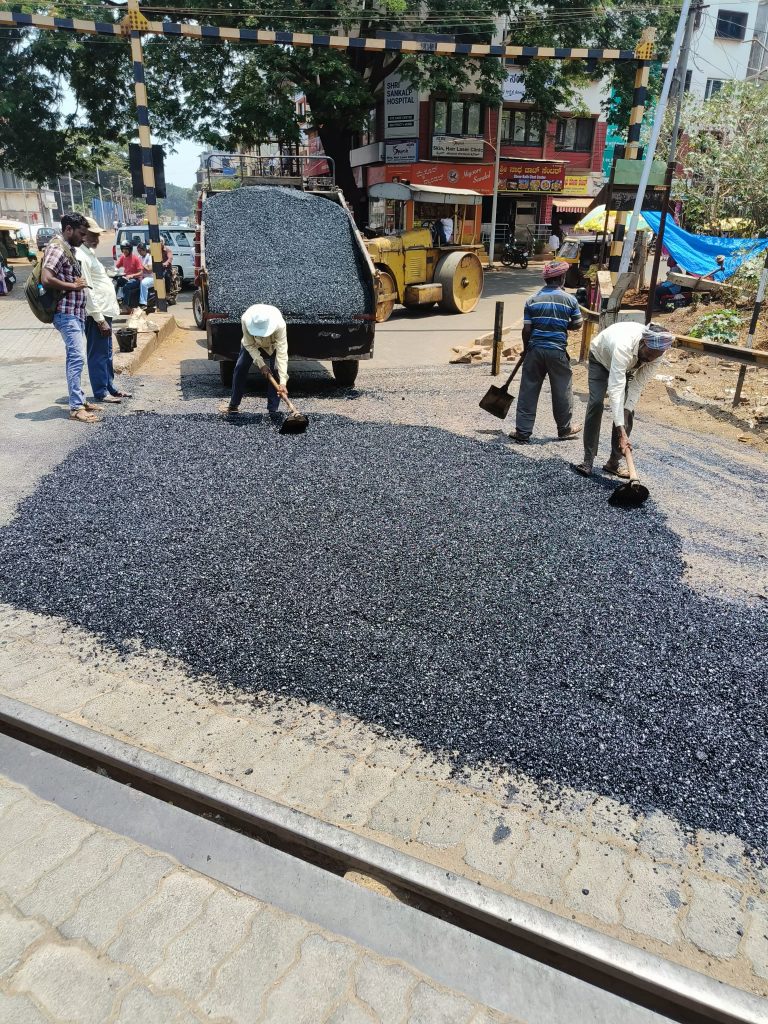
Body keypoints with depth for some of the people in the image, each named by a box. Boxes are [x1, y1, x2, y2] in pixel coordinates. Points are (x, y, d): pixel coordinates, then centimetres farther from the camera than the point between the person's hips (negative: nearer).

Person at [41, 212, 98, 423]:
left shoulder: (70, 249, 15)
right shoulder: (57, 248, -14)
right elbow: (46, 279, -25)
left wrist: (79, 283, 8)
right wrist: (73, 286, -15)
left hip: (76, 313, 10)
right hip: (66, 314, -10)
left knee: (76, 357, 13)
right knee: (77, 357, -13)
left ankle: (79, 399, 21)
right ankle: (76, 407, -12)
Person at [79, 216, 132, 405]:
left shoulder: (89, 253, 16)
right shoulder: (81, 256, -15)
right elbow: (87, 290, -20)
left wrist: (105, 315, 17)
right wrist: (100, 319, -22)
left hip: (104, 311, 10)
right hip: (96, 315, -10)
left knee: (106, 353, 16)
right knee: (98, 354, -3)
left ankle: (110, 387, 26)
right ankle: (101, 392, 4)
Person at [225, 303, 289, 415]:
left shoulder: (279, 325, -44)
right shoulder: (245, 320, -39)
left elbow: (282, 354, -46)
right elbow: (249, 345, -25)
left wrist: (282, 382, -51)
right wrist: (261, 364, -33)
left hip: (273, 346, -2)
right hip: (252, 344, 2)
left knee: (275, 372, -17)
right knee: (240, 368, -4)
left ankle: (272, 410, -10)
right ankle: (234, 405, 10)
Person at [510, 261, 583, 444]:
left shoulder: (532, 300, 1)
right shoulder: (569, 300, -1)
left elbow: (526, 329, -1)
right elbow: (577, 325, 7)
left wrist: (526, 348, 13)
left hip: (535, 349, 1)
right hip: (557, 351, -1)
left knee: (528, 391, 6)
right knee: (562, 390, 13)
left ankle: (522, 432, 6)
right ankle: (565, 429, 26)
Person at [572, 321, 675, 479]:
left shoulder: (656, 351, -29)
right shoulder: (624, 347, -46)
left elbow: (638, 385, -21)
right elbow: (616, 390, -51)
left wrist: (627, 410, -30)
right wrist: (621, 431, -55)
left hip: (627, 367, 5)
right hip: (601, 358, -5)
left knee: (628, 411, -7)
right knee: (596, 403, -22)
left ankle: (614, 462, 1)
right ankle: (588, 460, -16)